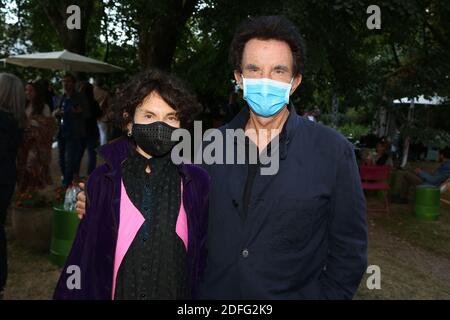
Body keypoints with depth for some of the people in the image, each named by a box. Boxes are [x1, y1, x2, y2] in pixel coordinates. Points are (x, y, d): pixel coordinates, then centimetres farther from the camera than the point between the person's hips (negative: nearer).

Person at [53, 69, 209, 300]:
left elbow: (203, 259, -6)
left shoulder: (197, 183, -11)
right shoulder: (102, 181, -11)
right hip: (118, 292, 0)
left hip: (178, 292, 1)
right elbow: (82, 260, -7)